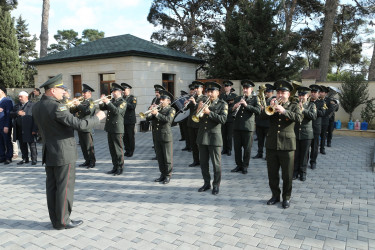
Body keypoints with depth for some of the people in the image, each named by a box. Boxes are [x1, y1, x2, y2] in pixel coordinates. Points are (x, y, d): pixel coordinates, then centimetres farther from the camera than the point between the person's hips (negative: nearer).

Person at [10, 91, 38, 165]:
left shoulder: (32, 105, -3)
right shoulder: (16, 106, 18)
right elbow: (11, 115, 11)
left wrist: (34, 129, -17)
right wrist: (17, 113, -11)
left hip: (29, 130, -6)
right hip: (19, 130, 6)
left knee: (32, 145, 0)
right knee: (22, 145, 12)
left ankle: (34, 159, 8)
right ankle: (25, 159, 22)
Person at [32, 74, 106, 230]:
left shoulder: (36, 107, 5)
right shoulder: (56, 107, -22)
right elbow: (79, 125, -26)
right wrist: (97, 118, -13)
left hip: (48, 153, 9)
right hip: (63, 154, -9)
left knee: (52, 186, 14)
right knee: (65, 187, 2)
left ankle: (55, 219, 25)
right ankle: (63, 221, 12)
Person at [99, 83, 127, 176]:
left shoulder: (122, 102, -6)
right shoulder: (112, 101, 16)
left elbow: (117, 111, -23)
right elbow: (102, 108, 15)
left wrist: (108, 102, -26)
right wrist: (102, 102, -3)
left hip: (117, 129, -7)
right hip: (109, 128, 7)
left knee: (118, 149, -1)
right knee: (112, 149, 12)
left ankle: (120, 168, 8)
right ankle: (115, 167, 22)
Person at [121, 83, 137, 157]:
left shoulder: (133, 98, -1)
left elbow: (133, 106, -17)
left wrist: (125, 103, -23)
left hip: (130, 120, -5)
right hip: (123, 120, 5)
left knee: (131, 136, 0)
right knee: (125, 136, 8)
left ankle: (131, 151, 9)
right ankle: (127, 150, 19)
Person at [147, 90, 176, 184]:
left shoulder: (171, 110, -1)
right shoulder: (157, 109, 15)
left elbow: (168, 119, -21)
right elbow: (148, 118, 7)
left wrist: (157, 113, -24)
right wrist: (151, 112, -12)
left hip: (166, 136, -6)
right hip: (156, 137, 6)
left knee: (167, 158, 1)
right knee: (160, 157, 11)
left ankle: (168, 175, 11)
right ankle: (163, 174, 23)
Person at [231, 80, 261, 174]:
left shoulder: (255, 99, 5)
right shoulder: (238, 98, 15)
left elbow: (258, 111, -11)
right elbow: (232, 111, 15)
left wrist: (246, 105, -19)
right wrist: (234, 108, -8)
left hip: (248, 126, -3)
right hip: (237, 126, 4)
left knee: (247, 148, 2)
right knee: (237, 147, 7)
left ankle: (245, 166, 15)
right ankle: (239, 165, 20)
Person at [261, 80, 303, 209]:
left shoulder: (293, 106, 5)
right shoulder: (272, 105, 13)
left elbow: (299, 118, -14)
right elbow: (263, 116, -2)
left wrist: (284, 111, -25)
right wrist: (271, 107, -17)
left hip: (287, 145, -2)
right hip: (271, 144, 3)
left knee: (287, 175, 5)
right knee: (272, 174, 10)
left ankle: (286, 198, 21)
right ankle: (275, 195, 26)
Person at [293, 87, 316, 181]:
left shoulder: (311, 105, 5)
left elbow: (314, 116, -10)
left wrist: (303, 110, -17)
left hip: (306, 134, -1)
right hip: (295, 133, 1)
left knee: (304, 154, 5)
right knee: (295, 154, 3)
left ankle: (302, 172, 17)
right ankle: (295, 172, 14)